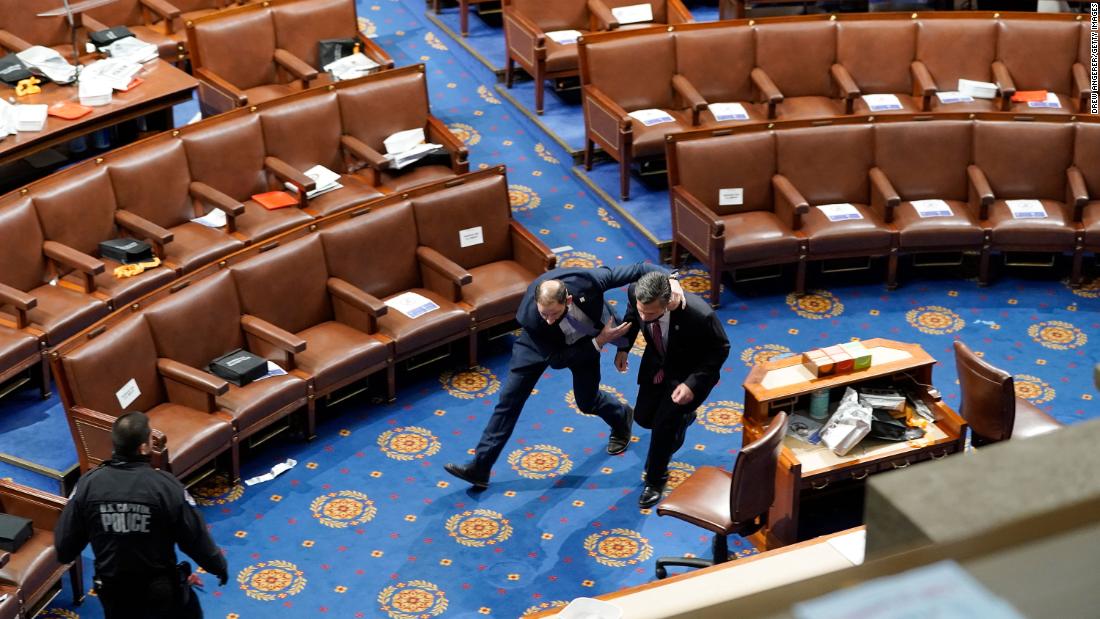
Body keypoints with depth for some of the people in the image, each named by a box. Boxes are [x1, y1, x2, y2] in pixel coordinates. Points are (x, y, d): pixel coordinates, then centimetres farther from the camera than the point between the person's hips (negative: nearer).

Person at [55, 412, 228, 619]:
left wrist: (65, 555, 21)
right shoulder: (166, 486, -22)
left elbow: (65, 542, -3)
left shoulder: (88, 484, -13)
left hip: (114, 592, 3)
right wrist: (218, 566, 7)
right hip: (162, 590, -2)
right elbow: (195, 538, -12)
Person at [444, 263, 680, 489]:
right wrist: (599, 342, -35)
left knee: (587, 401, 12)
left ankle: (621, 418, 49)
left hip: (585, 341, 1)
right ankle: (480, 467, 6)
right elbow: (556, 360, -30)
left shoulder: (586, 281, -43)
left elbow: (636, 270, -29)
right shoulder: (529, 317, -41)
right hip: (541, 343, -1)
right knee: (510, 398, -2)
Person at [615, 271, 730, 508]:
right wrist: (623, 347, -3)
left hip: (689, 372, -5)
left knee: (664, 423, -9)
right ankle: (681, 417, 50)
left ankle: (656, 480, 18)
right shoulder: (636, 293, -29)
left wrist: (692, 384, -29)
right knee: (644, 417, 15)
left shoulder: (700, 315, -42)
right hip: (657, 363, 5)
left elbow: (720, 349, -22)